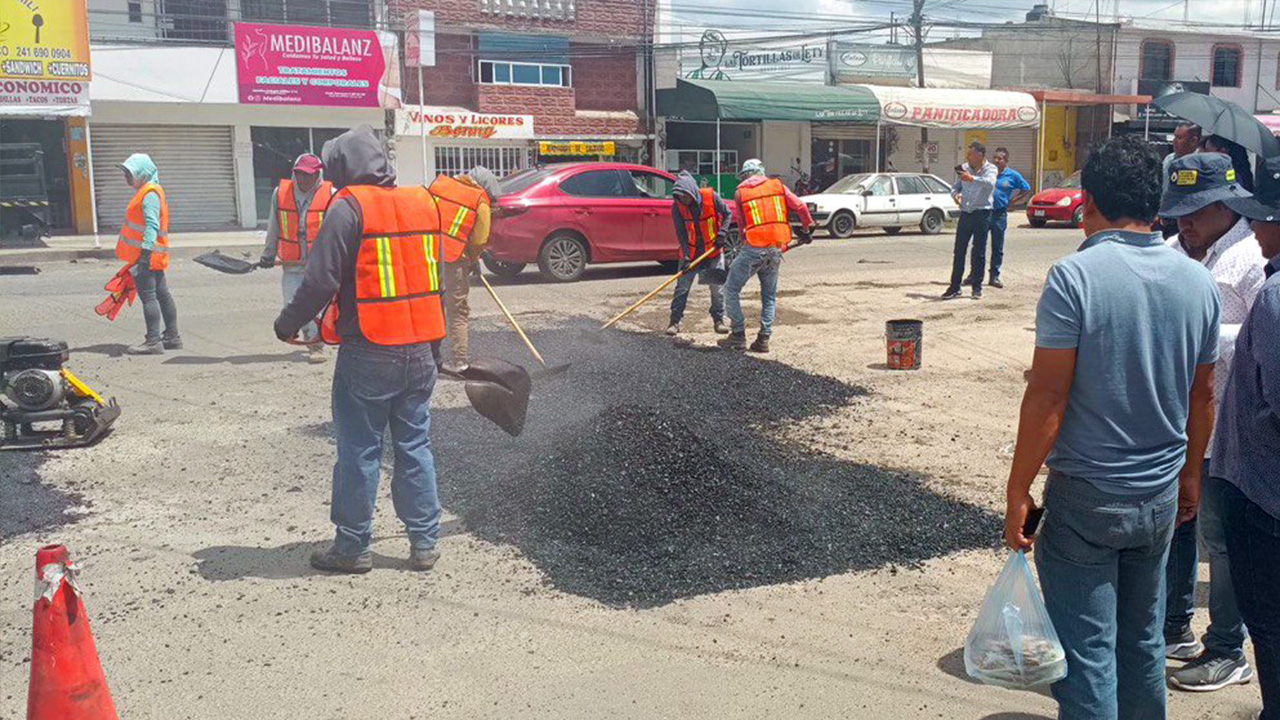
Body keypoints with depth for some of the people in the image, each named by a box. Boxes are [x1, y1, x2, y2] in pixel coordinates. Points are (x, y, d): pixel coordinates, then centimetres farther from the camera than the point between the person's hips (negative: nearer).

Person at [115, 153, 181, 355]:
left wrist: (146, 251, -27)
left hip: (146, 255, -11)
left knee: (148, 296, -10)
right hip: (154, 255, 11)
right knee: (162, 294, 13)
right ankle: (172, 337, 19)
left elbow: (152, 225, -22)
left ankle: (153, 341, -11)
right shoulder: (146, 192, 19)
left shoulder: (150, 194, -14)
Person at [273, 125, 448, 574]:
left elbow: (320, 281, -14)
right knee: (415, 447, 13)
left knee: (359, 452, 5)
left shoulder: (348, 208, -10)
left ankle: (353, 547, 14)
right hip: (420, 351, 6)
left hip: (368, 353, -6)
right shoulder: (423, 203, 9)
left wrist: (288, 325, 2)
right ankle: (424, 543, 17)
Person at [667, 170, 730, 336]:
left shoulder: (711, 197, -15)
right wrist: (686, 255, -20)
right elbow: (681, 233, -12)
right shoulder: (677, 206, -13)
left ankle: (718, 321, 15)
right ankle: (675, 321, 4)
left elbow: (727, 214, 0)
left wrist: (722, 234, -12)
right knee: (682, 287, -2)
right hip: (690, 252, 0)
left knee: (717, 287, 3)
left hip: (713, 250, 0)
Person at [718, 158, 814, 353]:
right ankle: (763, 340, 12)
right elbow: (800, 207, 5)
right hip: (776, 249, 4)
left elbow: (741, 223, 8)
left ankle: (738, 335, 3)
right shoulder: (777, 186, 10)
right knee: (769, 296, 16)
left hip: (753, 248, -3)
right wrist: (807, 230, 19)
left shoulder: (740, 192, 5)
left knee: (731, 290, 7)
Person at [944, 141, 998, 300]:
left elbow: (990, 183, -24)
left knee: (979, 252, 1)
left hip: (982, 214, -4)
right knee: (959, 251, 2)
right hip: (965, 214, 4)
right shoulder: (964, 169, 12)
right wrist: (955, 194, -5)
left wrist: (972, 179, -39)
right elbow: (955, 186, 18)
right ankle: (954, 287, 6)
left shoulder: (990, 169, -3)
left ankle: (977, 287, 10)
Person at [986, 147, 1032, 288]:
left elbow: (1027, 190, 12)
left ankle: (994, 276, 15)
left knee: (998, 248, 6)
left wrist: (1013, 201, 5)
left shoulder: (1013, 175, 2)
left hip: (1000, 214, 0)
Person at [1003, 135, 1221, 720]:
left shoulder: (1075, 276, -17)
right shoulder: (1198, 282, 1)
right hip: (1161, 496, 6)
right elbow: (1202, 395, 10)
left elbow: (1048, 396, -18)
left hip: (1086, 496, -6)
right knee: (1143, 644, 20)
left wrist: (1018, 490, -11)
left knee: (1087, 654, 4)